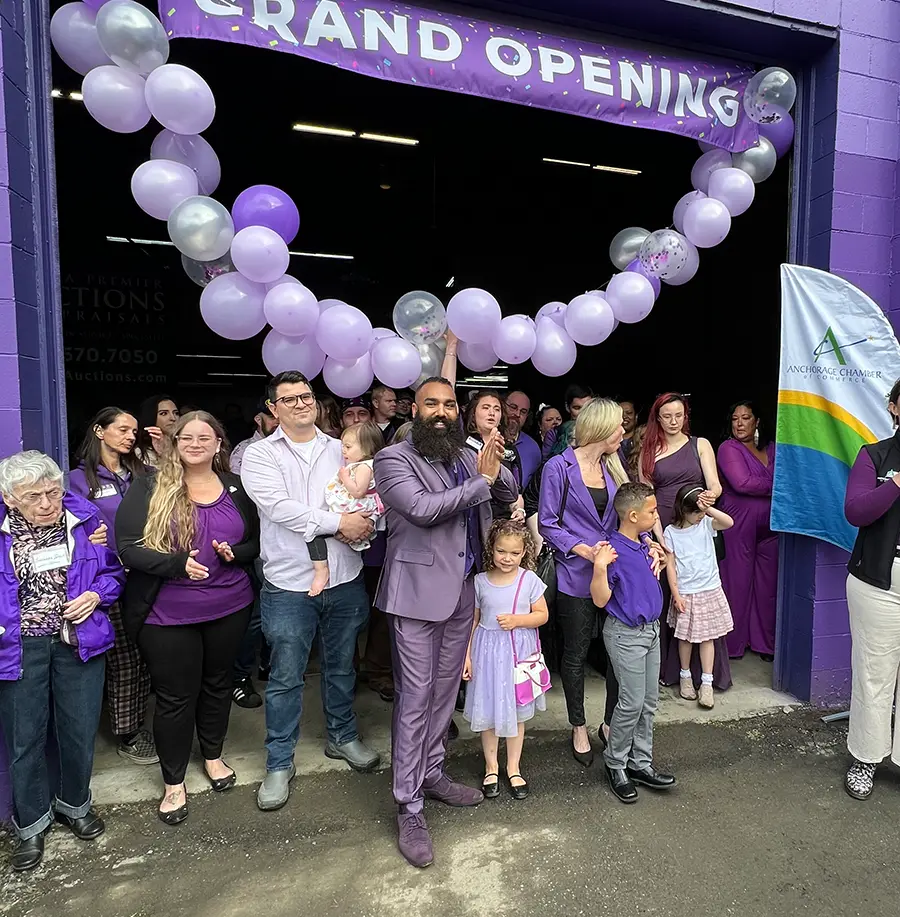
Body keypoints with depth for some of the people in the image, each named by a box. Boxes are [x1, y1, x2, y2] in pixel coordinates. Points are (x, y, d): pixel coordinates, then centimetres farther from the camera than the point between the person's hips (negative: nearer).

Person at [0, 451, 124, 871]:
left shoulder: (84, 517, -6)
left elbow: (113, 570, 6)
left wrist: (96, 594, -12)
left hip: (79, 640, 1)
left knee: (80, 731, 14)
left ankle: (74, 804, 41)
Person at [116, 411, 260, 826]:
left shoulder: (236, 488, 1)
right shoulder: (149, 488, -8)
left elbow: (257, 542, 5)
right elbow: (128, 547, -13)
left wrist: (234, 553, -16)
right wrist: (176, 563, -26)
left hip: (229, 607, 3)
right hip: (168, 615, -3)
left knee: (217, 683, 20)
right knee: (175, 696, 9)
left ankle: (213, 755, 44)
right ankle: (174, 783, 31)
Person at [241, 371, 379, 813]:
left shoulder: (339, 449, 8)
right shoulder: (260, 455, -3)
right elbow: (279, 507, -17)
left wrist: (360, 523, -18)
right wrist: (336, 522, -19)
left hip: (344, 579, 4)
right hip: (289, 583, -3)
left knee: (341, 666, 19)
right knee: (285, 677, 8)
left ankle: (342, 736, 41)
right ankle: (279, 763, 27)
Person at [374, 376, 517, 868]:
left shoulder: (467, 456, 10)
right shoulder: (393, 459, -9)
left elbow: (509, 493, 14)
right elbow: (423, 509, -23)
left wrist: (495, 467, -8)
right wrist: (481, 480, -17)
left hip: (464, 589, 6)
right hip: (419, 592, -6)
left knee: (445, 688, 18)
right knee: (415, 697, 0)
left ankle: (431, 772, 37)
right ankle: (409, 807, 16)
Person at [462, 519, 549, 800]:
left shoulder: (529, 579, -7)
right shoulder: (480, 581, -5)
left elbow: (542, 615, -1)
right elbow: (473, 620, 1)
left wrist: (517, 620, -17)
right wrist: (467, 655, -1)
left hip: (519, 652, 0)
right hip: (488, 651, 0)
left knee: (516, 712, 13)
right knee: (489, 711, 10)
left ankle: (513, 768, 31)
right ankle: (491, 767, 30)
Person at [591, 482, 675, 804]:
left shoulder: (643, 543, 5)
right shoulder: (613, 550, -21)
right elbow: (600, 600, -21)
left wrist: (655, 557, 12)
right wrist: (600, 567, -34)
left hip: (651, 629, 9)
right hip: (626, 634, -8)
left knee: (649, 701, 14)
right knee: (632, 702, -1)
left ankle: (640, 763, 28)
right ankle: (615, 764, 19)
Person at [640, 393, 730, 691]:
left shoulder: (700, 445, 8)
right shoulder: (648, 452, 8)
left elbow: (714, 484, -2)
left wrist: (711, 495, -27)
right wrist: (659, 535, -10)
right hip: (661, 531, 0)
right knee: (664, 600, 2)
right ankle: (667, 668, 15)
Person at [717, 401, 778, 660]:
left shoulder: (772, 449, 14)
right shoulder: (728, 448, -2)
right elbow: (742, 483, -15)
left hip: (769, 527, 5)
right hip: (738, 526, -4)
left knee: (768, 585, 8)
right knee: (737, 584, 2)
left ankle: (765, 642, 22)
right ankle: (732, 643, 15)